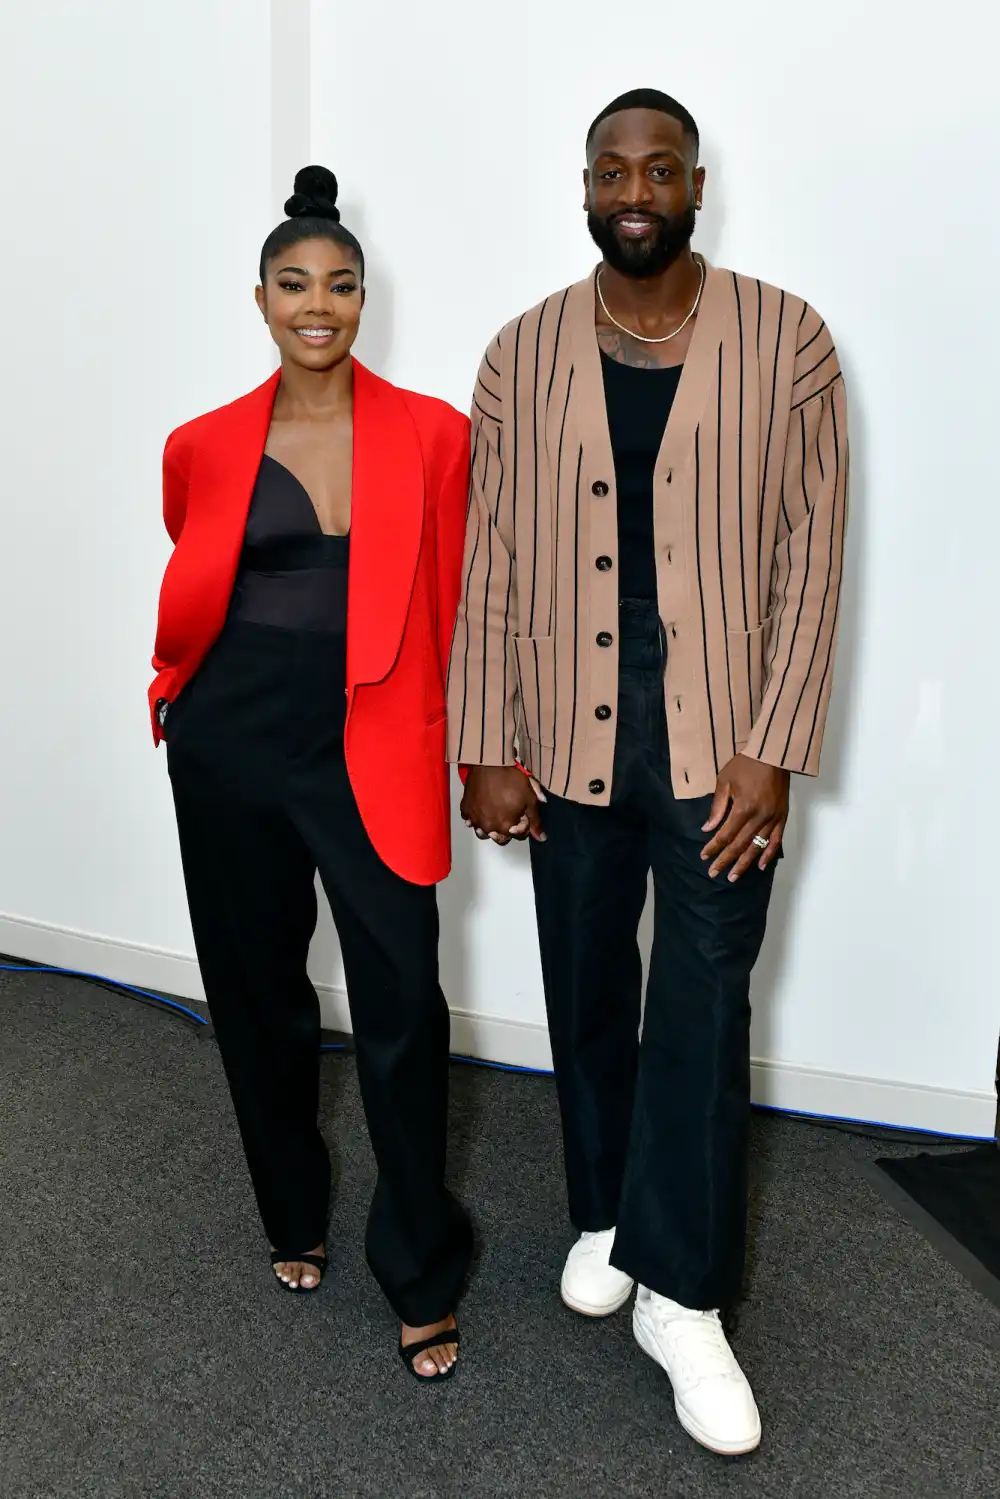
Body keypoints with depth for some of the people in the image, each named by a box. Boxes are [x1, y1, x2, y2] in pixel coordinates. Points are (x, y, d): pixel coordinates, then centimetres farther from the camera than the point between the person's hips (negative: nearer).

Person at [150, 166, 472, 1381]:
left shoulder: (430, 434, -1)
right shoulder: (205, 447, 3)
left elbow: (450, 601, 3)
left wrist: (467, 739, 4)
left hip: (372, 748, -2)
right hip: (231, 746, 2)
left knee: (402, 1006, -5)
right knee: (257, 994, 14)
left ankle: (421, 1278, 16)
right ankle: (294, 1222, 38)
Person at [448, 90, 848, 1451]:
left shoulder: (785, 340, -2)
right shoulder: (523, 355, 3)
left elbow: (810, 551, -4)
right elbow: (491, 560, 3)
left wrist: (772, 750, -10)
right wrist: (486, 747, 0)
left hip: (719, 739, -2)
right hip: (571, 737, 2)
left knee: (703, 1010, 3)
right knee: (587, 991, 15)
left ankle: (685, 1296, 19)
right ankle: (607, 1217, 37)